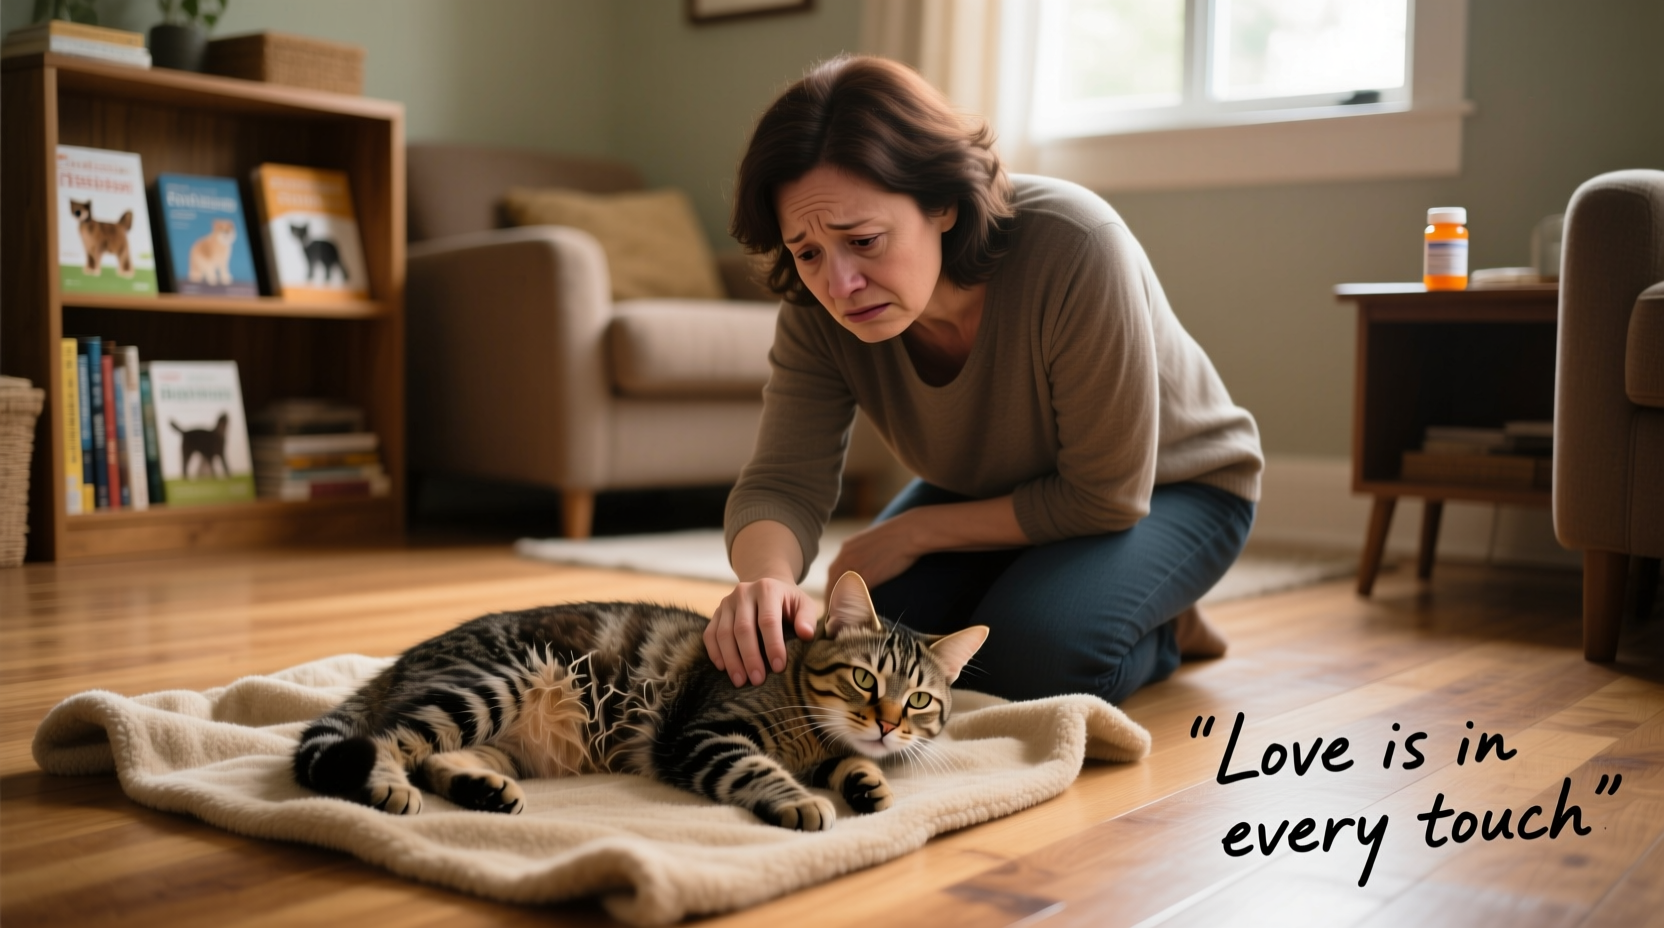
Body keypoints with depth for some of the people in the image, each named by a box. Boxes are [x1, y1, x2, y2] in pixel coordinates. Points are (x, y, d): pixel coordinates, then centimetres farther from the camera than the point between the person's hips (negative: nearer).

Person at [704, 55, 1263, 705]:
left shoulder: (1074, 248, -38)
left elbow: (1106, 497, -30)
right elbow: (783, 485, -27)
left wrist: (914, 531, -24)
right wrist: (766, 577, -52)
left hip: (1169, 486, -5)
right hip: (992, 489, 5)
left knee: (1026, 653, -29)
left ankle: (1159, 630, 4)